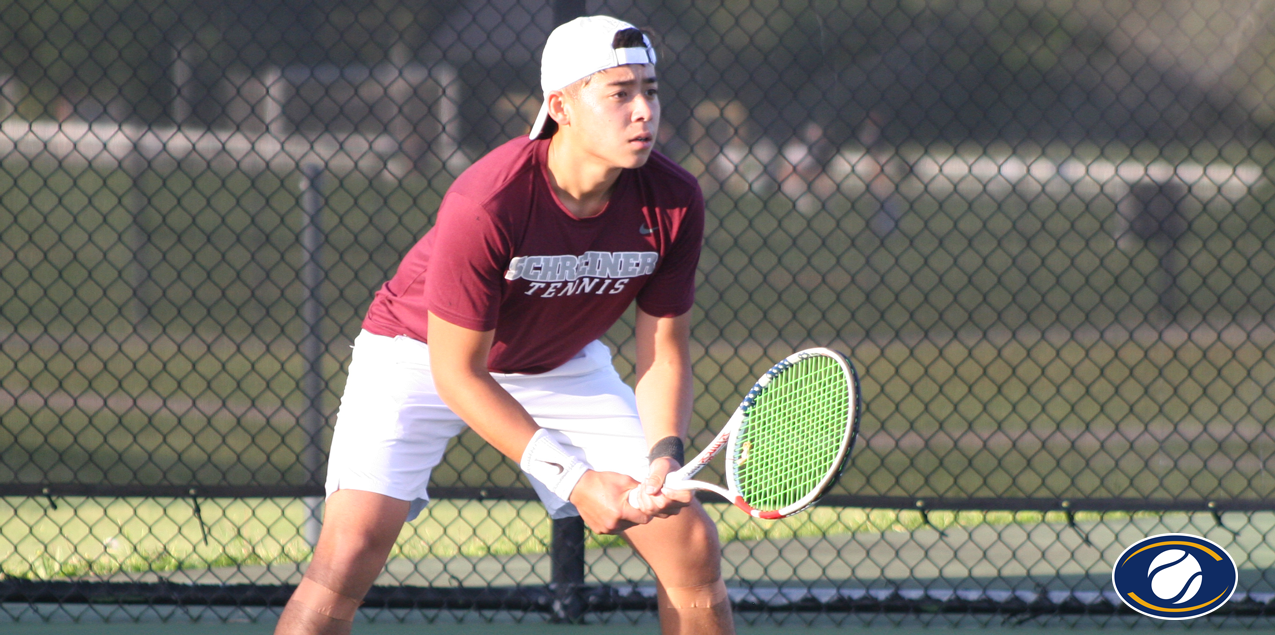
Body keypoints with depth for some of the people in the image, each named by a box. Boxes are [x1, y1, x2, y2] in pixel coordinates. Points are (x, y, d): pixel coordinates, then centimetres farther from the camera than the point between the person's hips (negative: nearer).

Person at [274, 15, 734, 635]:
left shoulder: (674, 201, -20)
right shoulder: (485, 205, -35)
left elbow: (663, 355, -9)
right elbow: (457, 372, -27)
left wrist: (663, 457, -28)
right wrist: (573, 478, -30)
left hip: (564, 364, 5)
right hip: (419, 352, -5)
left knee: (692, 546, -5)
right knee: (349, 552, -22)